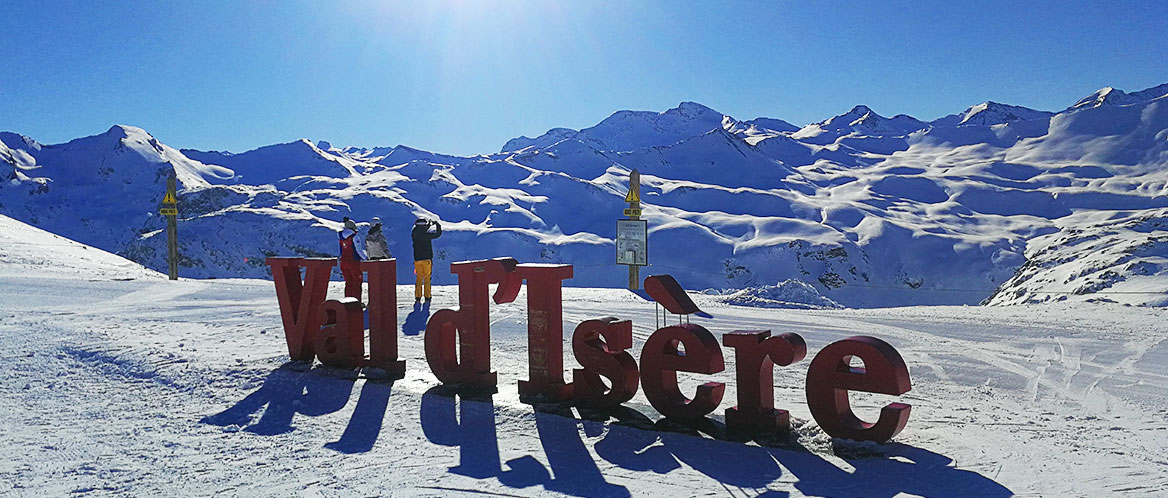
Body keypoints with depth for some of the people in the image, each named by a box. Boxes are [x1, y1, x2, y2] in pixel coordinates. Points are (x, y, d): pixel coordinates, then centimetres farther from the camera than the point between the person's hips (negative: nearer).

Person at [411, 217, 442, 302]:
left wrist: (428, 225, 28)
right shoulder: (427, 235, -13)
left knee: (418, 278, 10)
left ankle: (417, 297, 5)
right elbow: (438, 234, 0)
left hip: (417, 260, 4)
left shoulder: (414, 235, -2)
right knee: (427, 278, 3)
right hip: (426, 259, -4)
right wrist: (438, 225, 16)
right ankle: (427, 297, 1)